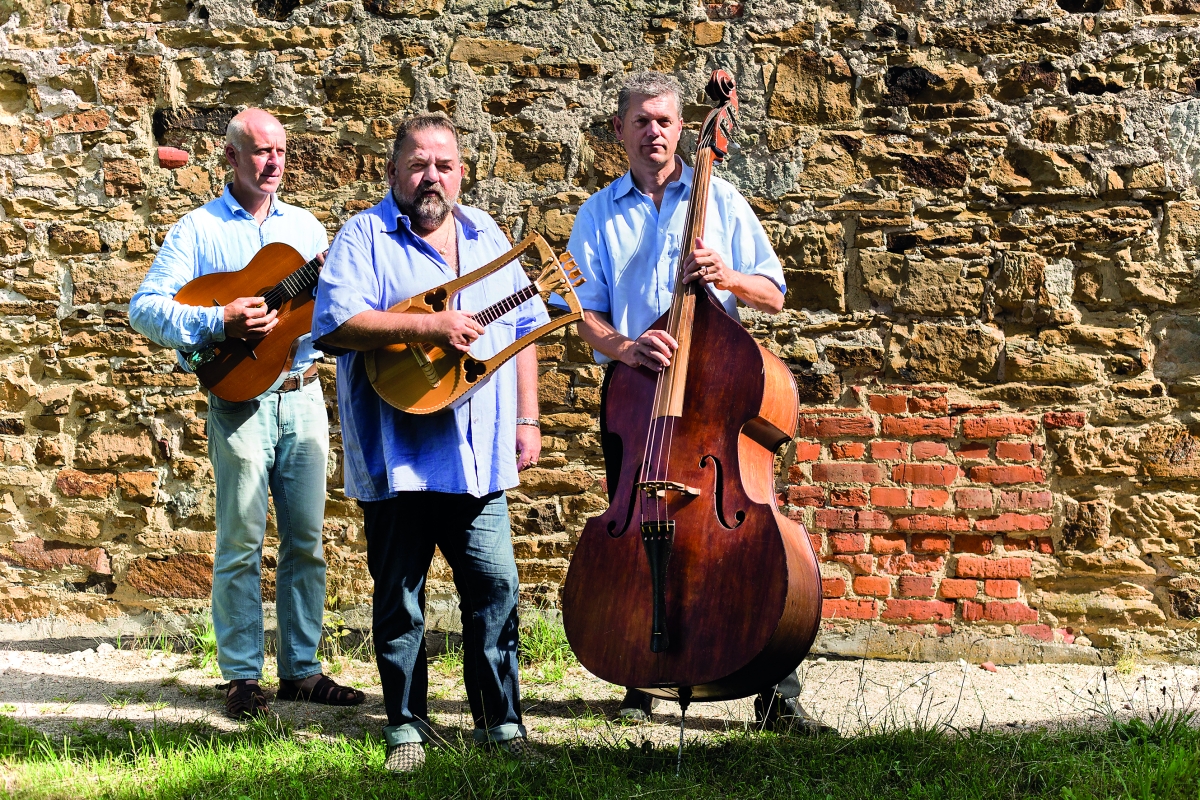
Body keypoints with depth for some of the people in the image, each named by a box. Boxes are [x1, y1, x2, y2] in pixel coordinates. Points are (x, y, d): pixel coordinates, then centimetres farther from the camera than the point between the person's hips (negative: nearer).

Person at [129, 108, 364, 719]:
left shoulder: (305, 226, 15)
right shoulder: (199, 229, 1)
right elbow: (144, 308, -7)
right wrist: (219, 322, -19)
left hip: (302, 393, 4)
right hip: (240, 399, -4)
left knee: (306, 540, 6)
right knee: (242, 540, -3)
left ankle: (301, 669, 16)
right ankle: (241, 677, 6)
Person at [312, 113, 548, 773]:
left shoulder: (486, 237, 15)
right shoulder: (365, 237, -2)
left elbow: (523, 330, 18)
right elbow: (334, 325, -16)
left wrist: (527, 420, 10)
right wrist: (428, 327, -22)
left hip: (479, 455, 4)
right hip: (396, 457, -3)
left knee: (495, 586, 1)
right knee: (399, 597, 6)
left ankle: (501, 720, 13)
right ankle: (406, 725, 18)